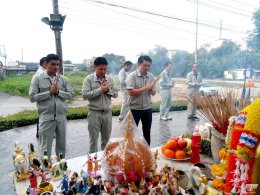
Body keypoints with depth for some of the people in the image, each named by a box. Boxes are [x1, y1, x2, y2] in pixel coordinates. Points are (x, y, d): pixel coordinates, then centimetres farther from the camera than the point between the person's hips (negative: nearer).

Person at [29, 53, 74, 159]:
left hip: (61, 117, 3)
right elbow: (32, 97, -7)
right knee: (45, 147, 5)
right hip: (46, 117, -3)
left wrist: (58, 91, -12)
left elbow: (71, 95, 4)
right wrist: (49, 92, -14)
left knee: (62, 145, 15)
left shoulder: (63, 79, 6)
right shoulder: (37, 78, -2)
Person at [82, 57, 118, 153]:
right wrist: (100, 90, -19)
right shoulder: (89, 79, -6)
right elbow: (85, 95, -16)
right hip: (94, 113, -4)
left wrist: (108, 90, -12)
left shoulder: (109, 79, 6)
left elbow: (116, 94, 7)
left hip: (107, 113, 4)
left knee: (106, 139, 16)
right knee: (93, 140, 6)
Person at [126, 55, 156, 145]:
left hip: (147, 108, 5)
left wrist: (151, 89, -17)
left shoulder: (151, 76, 3)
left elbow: (153, 93, 6)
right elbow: (131, 92, -21)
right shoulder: (132, 76, -11)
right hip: (135, 109, -4)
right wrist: (145, 88, -22)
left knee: (147, 131, 15)